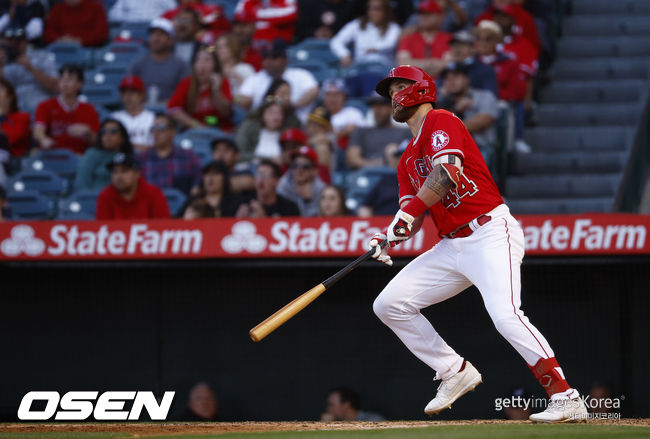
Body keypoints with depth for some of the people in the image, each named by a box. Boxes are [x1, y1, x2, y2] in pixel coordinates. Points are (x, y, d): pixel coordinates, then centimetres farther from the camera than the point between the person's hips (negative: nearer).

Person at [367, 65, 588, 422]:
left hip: (490, 234, -9)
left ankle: (567, 399, -29)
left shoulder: (440, 122, -3)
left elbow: (447, 172, -21)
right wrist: (389, 237, -9)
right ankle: (455, 372, 10)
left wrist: (408, 212, -25)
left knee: (505, 314, -29)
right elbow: (411, 215, 13)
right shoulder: (408, 159, 22)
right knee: (389, 304, 4)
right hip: (451, 247, 9)